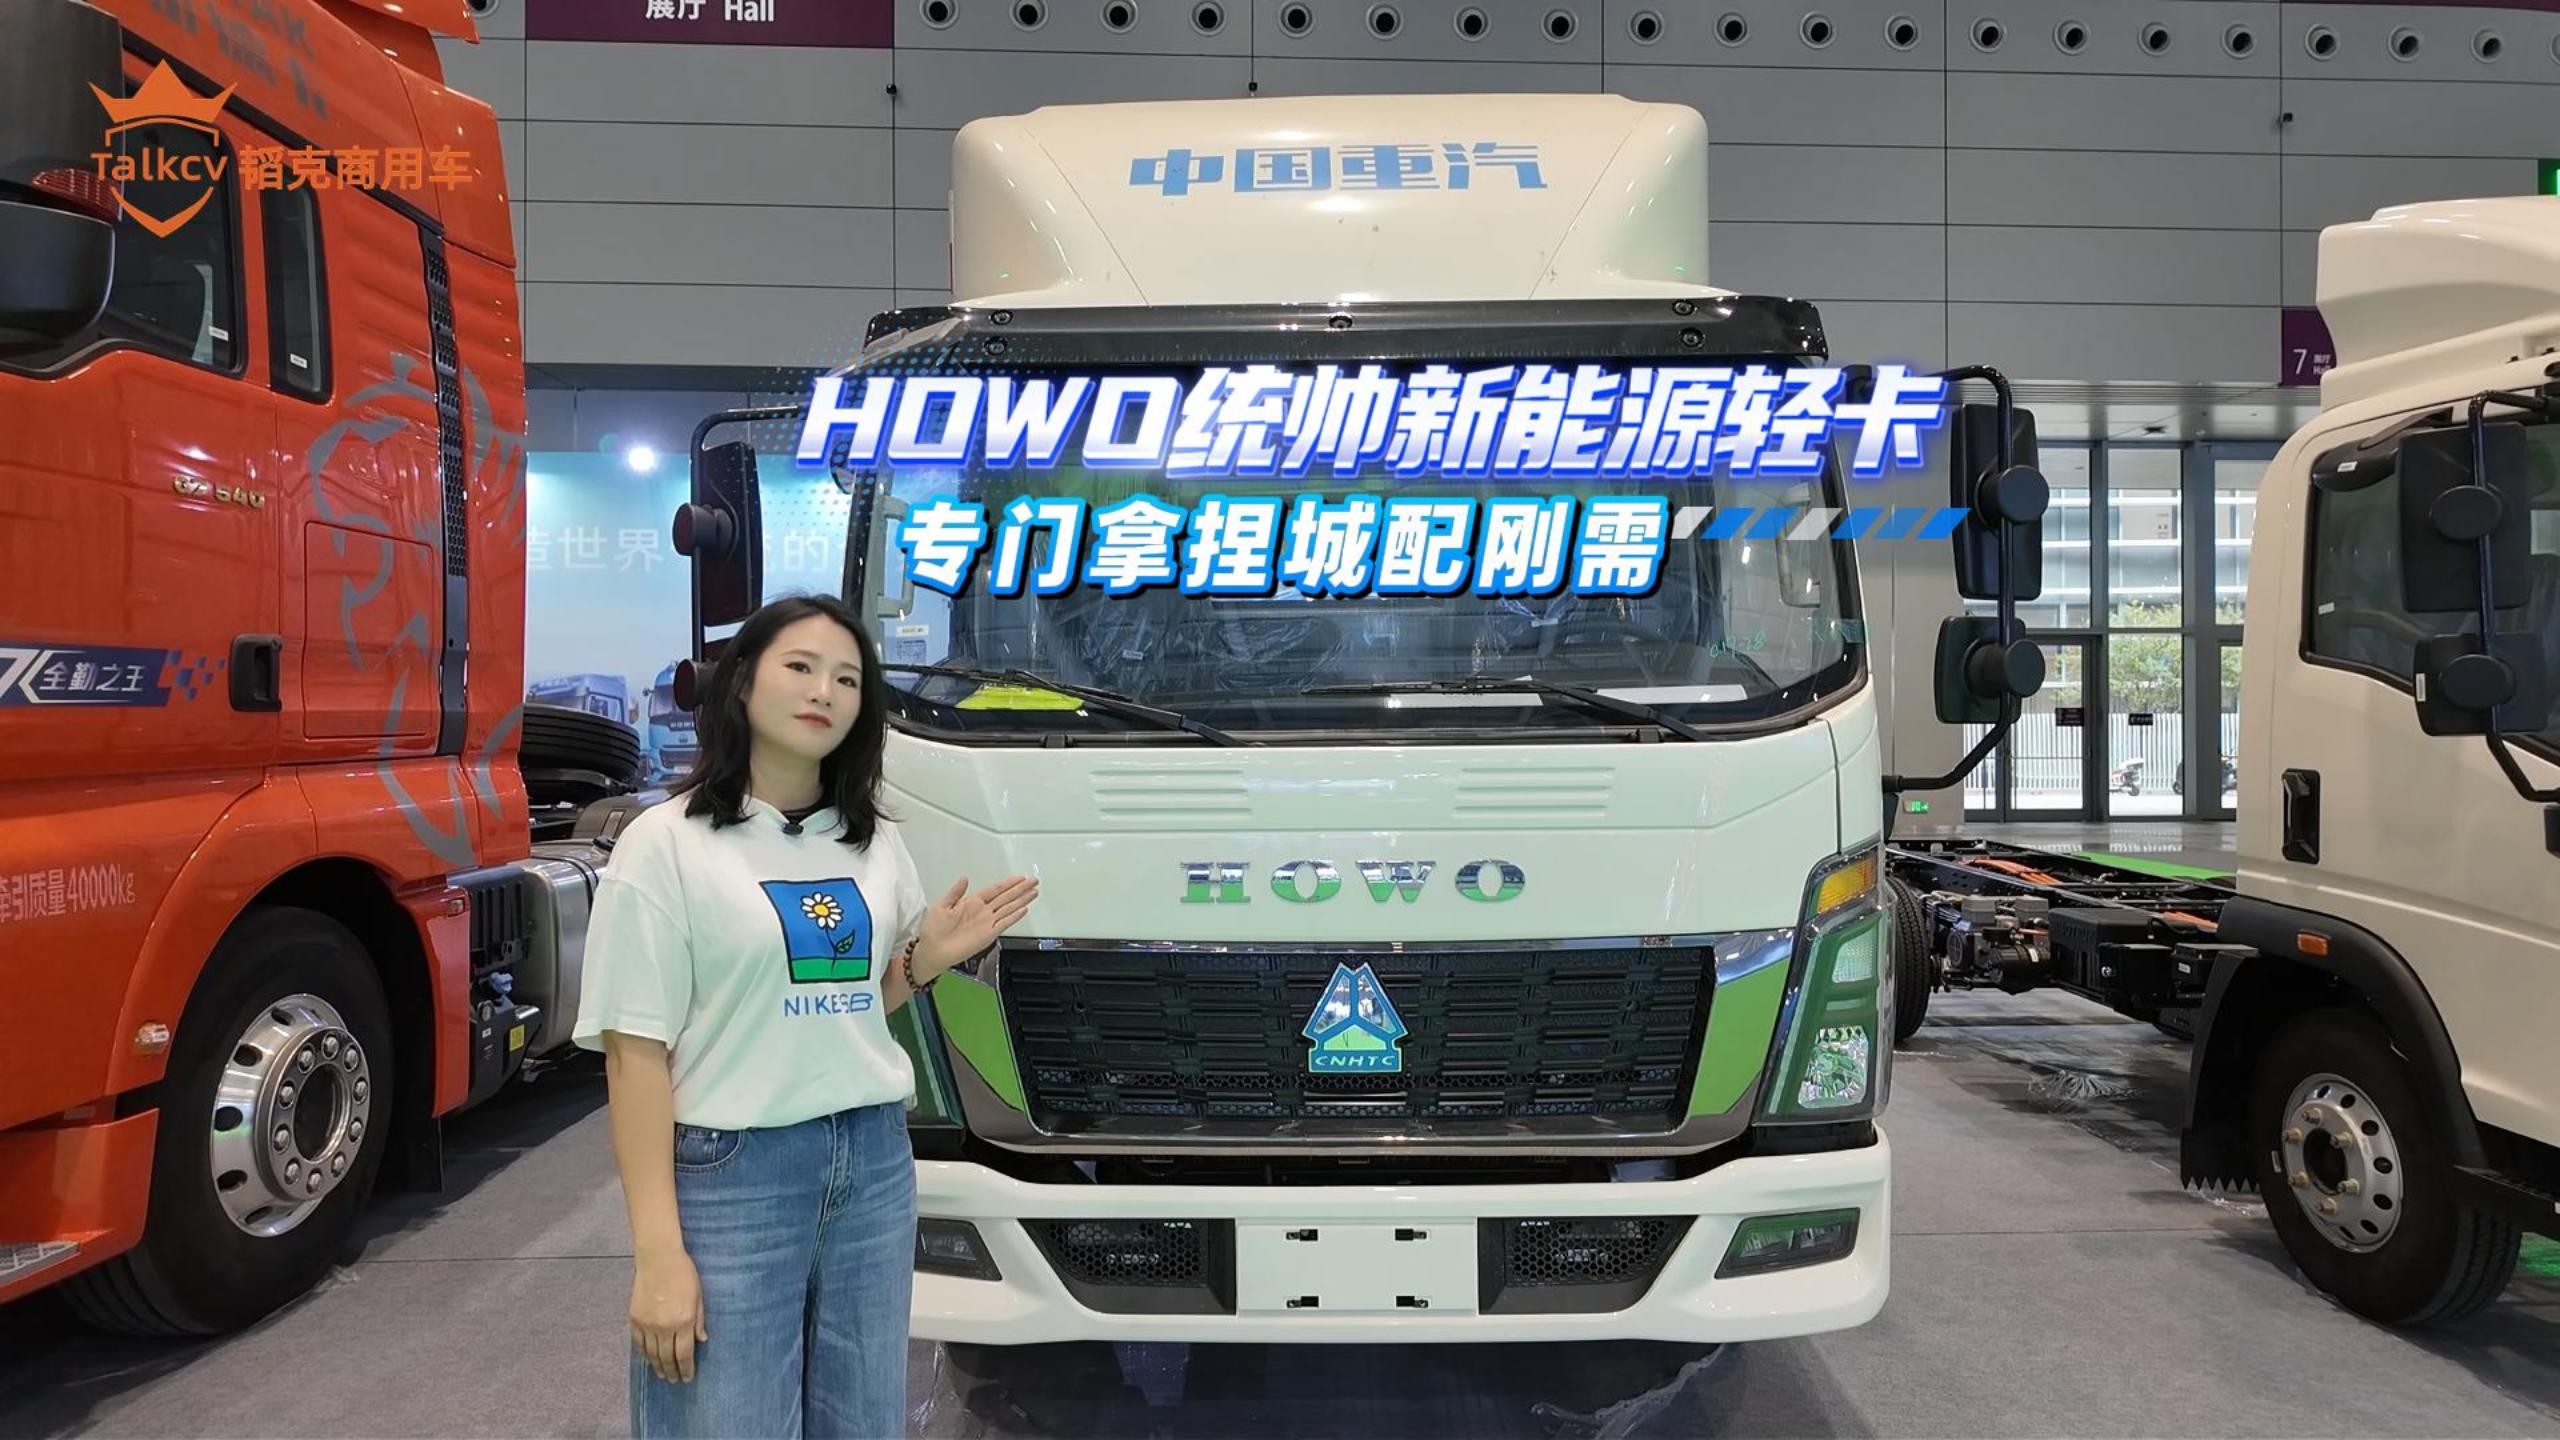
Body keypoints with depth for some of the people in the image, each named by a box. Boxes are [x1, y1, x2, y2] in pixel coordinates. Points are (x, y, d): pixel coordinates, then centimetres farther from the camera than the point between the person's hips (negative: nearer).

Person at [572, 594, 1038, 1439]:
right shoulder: (665, 843, -7)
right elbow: (637, 1052, -10)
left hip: (874, 1163, 5)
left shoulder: (876, 844, 9)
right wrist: (658, 1252, -14)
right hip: (730, 1171, -5)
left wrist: (927, 959, -2)